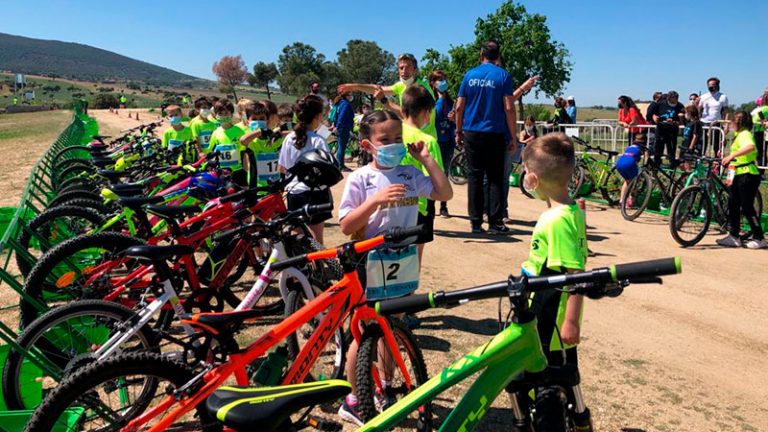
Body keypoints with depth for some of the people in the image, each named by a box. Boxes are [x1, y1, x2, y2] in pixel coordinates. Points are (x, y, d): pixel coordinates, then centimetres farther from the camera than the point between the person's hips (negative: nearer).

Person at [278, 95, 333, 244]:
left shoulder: (289, 138, -1)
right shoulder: (318, 141, -16)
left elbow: (282, 168, 6)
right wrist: (329, 195, -1)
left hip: (293, 192, 5)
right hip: (315, 192, -5)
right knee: (316, 238, 7)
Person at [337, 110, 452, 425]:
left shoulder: (410, 174, 2)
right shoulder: (360, 179, -10)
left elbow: (445, 193, -3)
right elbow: (347, 227, -15)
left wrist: (426, 158, -5)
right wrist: (375, 200, -27)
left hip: (403, 267, 5)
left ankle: (386, 387, 40)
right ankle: (352, 401, 21)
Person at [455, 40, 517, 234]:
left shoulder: (470, 75, 5)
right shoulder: (503, 76, -3)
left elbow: (459, 107, 4)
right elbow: (509, 108, -8)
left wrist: (459, 131, 15)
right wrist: (513, 137, -3)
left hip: (472, 133, 2)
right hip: (495, 134, -2)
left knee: (474, 177, 7)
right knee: (495, 178, 5)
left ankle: (476, 222, 7)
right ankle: (495, 222, 3)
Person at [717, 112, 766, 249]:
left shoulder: (745, 134, -14)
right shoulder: (741, 134, 17)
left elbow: (751, 147, -37)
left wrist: (732, 155, -42)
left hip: (747, 176, -10)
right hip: (739, 176, 10)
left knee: (747, 208, -4)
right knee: (733, 204, 10)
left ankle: (759, 239, 6)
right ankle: (733, 236, 15)